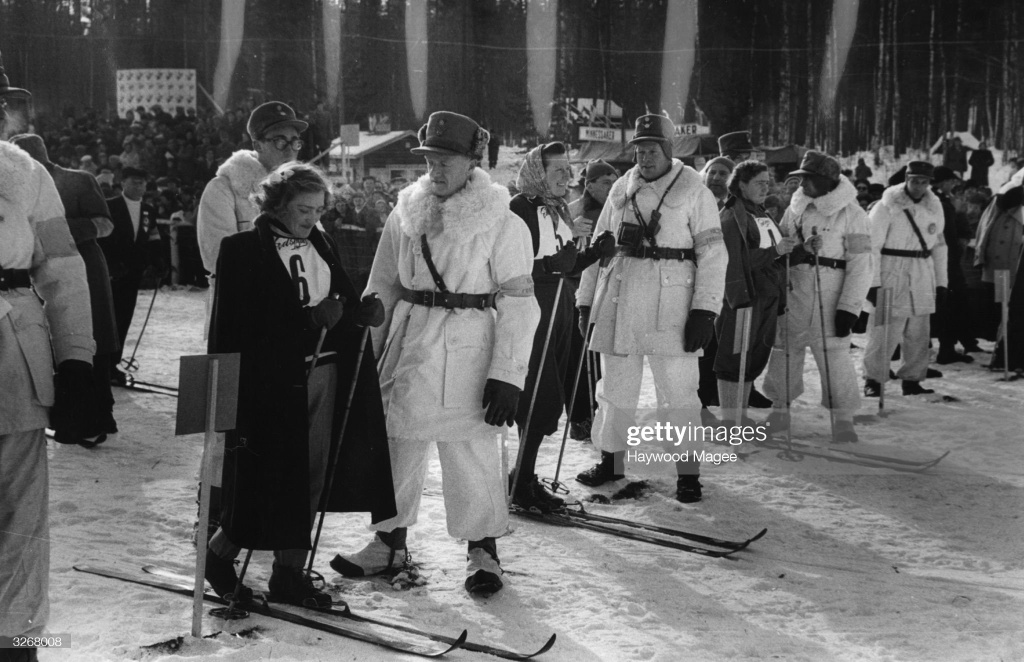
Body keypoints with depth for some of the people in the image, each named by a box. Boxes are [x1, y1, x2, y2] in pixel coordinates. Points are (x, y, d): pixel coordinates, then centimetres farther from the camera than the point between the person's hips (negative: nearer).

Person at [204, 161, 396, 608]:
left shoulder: (319, 245, 11)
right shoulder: (243, 250, -7)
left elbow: (343, 297, 17)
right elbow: (241, 323, -15)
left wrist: (363, 310, -7)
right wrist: (311, 317, -22)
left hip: (323, 373, 6)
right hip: (272, 378, -6)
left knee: (311, 475, 8)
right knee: (272, 476, -2)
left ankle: (290, 571, 19)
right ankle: (220, 553, 21)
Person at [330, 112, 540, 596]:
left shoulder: (501, 222, -8)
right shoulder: (405, 215, 6)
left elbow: (518, 304, -9)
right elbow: (383, 288, 13)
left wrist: (507, 374, -14)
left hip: (467, 351, -5)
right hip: (408, 345, 5)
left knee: (471, 455, 2)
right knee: (396, 443, 12)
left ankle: (483, 552, 19)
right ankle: (390, 541, 30)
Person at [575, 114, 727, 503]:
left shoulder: (693, 190, -2)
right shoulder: (621, 189, 12)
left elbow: (712, 254, -5)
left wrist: (705, 311, -13)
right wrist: (585, 301, 10)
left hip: (671, 304, -4)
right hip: (619, 302, 5)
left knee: (678, 391, -2)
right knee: (616, 386, 13)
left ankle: (688, 472, 9)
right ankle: (611, 462, 28)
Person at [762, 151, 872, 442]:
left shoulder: (850, 213, -6)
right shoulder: (796, 207, 10)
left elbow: (860, 264, -8)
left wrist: (849, 307, -14)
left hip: (830, 297, -5)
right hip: (793, 292, 5)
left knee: (834, 353, -7)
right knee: (785, 349, 10)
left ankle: (844, 418, 5)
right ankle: (780, 411, 24)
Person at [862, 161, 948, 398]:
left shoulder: (934, 207, 9)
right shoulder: (888, 206, -8)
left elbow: (938, 245, 16)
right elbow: (871, 246, -9)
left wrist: (941, 281, 13)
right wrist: (872, 282, -13)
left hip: (923, 276, 6)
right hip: (892, 274, -6)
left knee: (918, 333, 10)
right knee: (885, 331, -7)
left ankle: (911, 380, 20)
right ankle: (873, 380, 2)